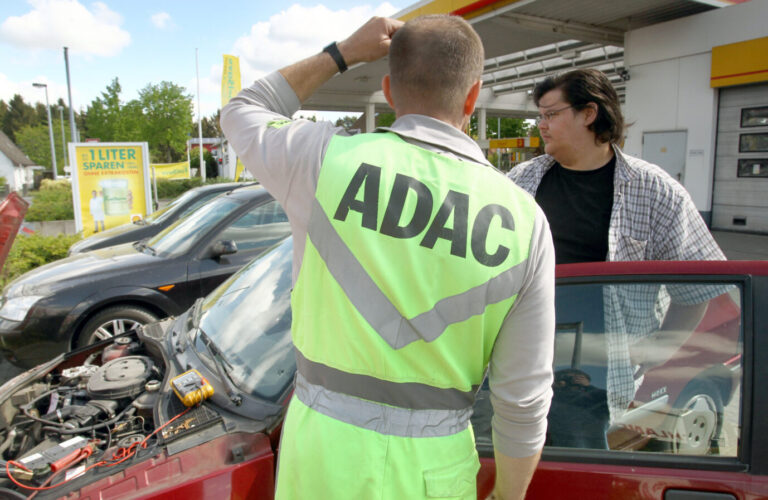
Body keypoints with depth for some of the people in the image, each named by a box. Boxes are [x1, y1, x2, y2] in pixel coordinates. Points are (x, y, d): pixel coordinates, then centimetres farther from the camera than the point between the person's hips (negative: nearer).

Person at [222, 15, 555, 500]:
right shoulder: (523, 219, -11)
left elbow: (242, 114, 9)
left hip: (321, 456, 0)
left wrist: (343, 52, 8)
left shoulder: (328, 160, -15)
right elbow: (524, 398, -8)